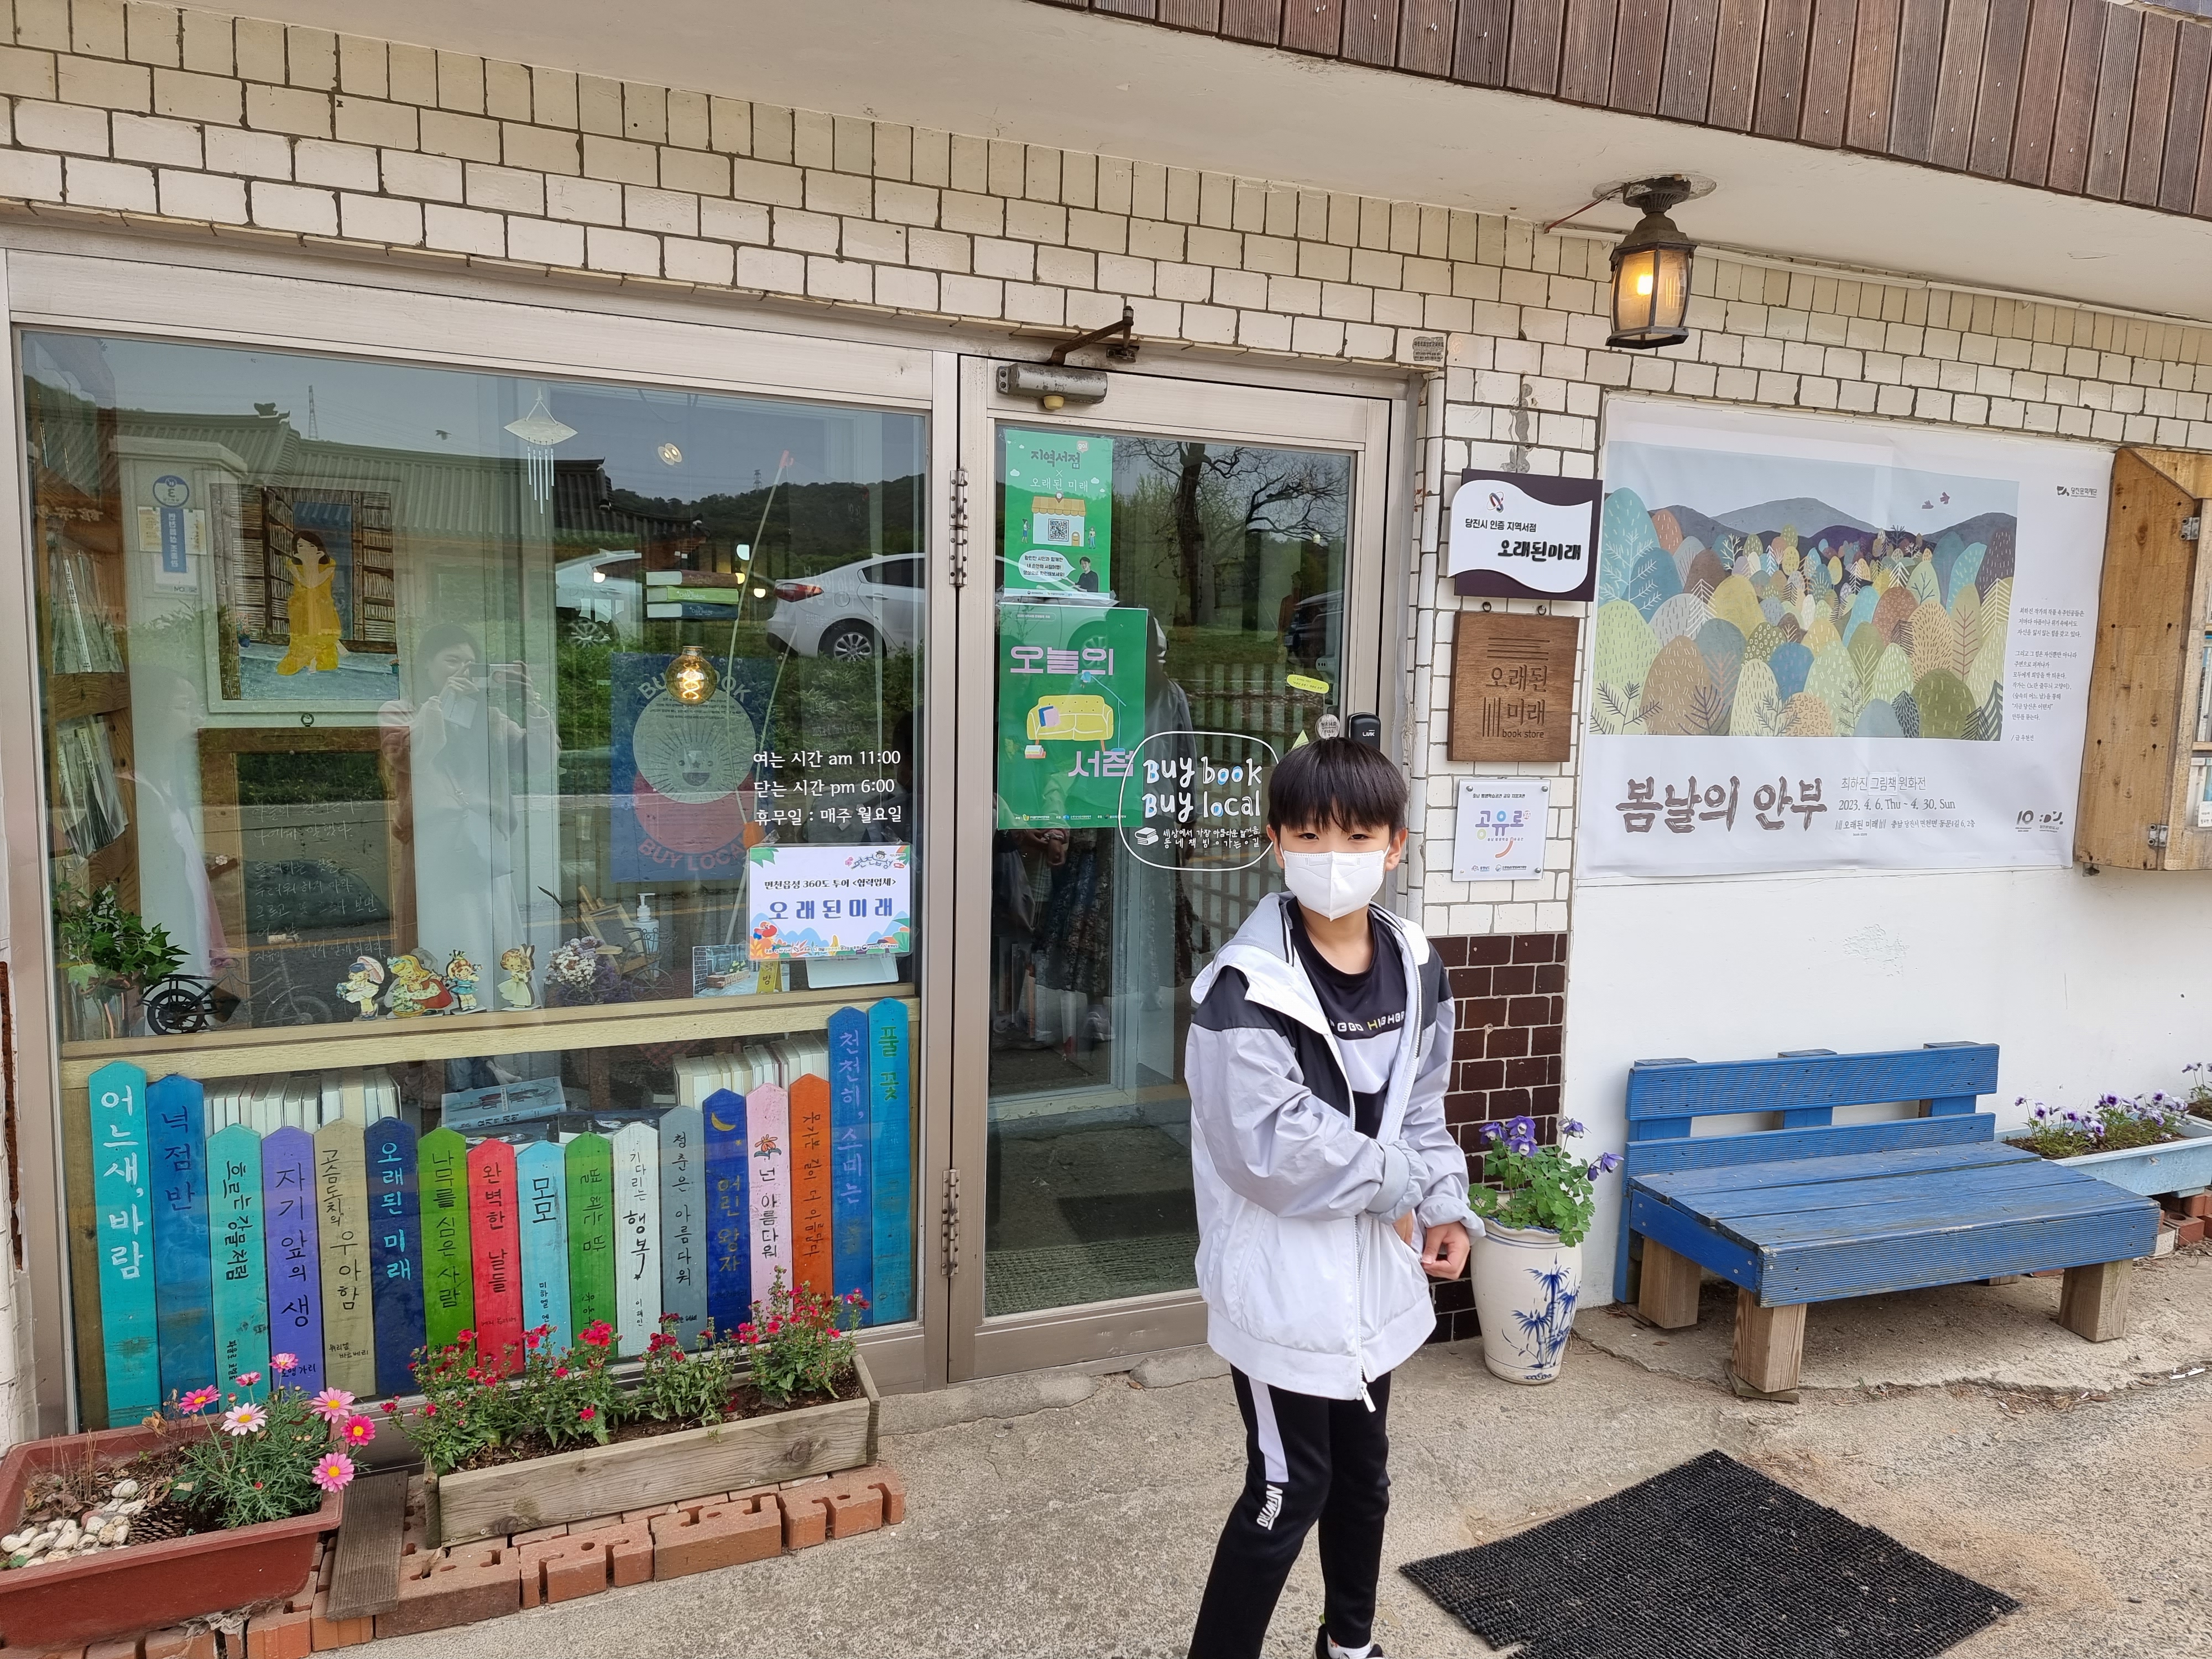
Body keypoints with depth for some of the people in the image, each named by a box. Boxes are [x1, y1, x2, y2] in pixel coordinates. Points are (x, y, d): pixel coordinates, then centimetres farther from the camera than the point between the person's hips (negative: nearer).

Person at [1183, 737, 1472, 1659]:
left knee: (1364, 1471, 24)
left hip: (1372, 1269, 7)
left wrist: (1444, 1205, 2)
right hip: (1285, 1280, -7)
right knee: (1289, 1489, 4)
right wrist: (1400, 1185, -17)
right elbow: (1272, 1143, -28)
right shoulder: (1246, 986, -24)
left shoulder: (1413, 965, 0)